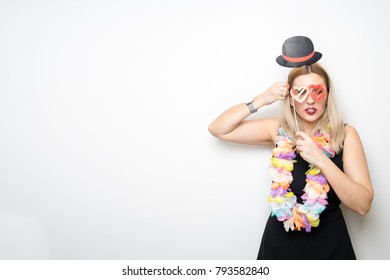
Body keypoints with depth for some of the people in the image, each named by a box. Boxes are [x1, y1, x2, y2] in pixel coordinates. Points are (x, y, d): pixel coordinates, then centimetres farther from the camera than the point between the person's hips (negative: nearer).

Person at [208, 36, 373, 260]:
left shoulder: (345, 134, -9)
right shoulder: (279, 130, -4)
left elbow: (363, 205, -15)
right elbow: (218, 129, -5)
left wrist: (321, 160, -26)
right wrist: (261, 100, -15)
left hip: (330, 244, -1)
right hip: (280, 242, 1)